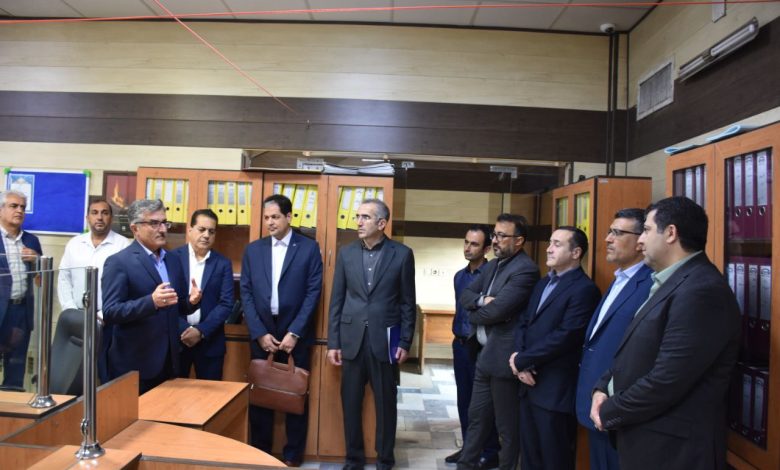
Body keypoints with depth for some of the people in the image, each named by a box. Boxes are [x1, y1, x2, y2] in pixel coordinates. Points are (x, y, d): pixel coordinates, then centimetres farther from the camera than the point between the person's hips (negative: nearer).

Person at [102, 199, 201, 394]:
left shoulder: (173, 260, 11)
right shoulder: (118, 262, -9)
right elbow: (109, 313, -16)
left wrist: (191, 301, -8)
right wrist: (151, 301, -29)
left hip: (167, 362, 6)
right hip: (133, 365, -6)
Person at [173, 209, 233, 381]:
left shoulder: (223, 264, 2)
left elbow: (226, 303, -3)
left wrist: (201, 331, -13)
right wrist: (183, 329, -13)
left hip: (209, 340, 1)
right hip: (176, 337, -1)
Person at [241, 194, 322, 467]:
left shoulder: (309, 248, -2)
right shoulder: (253, 250, 6)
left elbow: (313, 292, -6)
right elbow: (246, 293, 3)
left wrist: (294, 333, -11)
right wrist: (260, 333, -6)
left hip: (296, 333, -2)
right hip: (261, 332, 2)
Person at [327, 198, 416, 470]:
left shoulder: (402, 254, -2)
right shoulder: (346, 253, 4)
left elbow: (408, 302, 1)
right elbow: (337, 300, 5)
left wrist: (405, 342, -3)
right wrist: (333, 342, 2)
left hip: (385, 340, -2)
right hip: (352, 339, 2)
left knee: (385, 404, 9)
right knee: (350, 403, 10)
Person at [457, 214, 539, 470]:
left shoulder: (525, 269, -18)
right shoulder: (491, 266, 12)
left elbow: (497, 310, -25)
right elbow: (465, 295, 6)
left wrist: (474, 315, -6)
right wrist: (481, 300, -16)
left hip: (502, 357, -9)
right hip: (484, 354, 9)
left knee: (507, 424, 8)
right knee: (477, 416, 20)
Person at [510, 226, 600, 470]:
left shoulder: (584, 289, -13)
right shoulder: (543, 283, 15)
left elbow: (564, 337, -21)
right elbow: (524, 323, 11)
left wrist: (521, 360, -13)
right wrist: (520, 362, -6)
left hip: (555, 390, -8)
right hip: (530, 383, 8)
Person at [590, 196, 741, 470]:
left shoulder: (702, 291, -23)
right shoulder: (670, 282, 10)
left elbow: (666, 380, -26)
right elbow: (634, 351, 14)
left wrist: (610, 413, -14)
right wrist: (604, 388, -1)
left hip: (671, 448, -8)